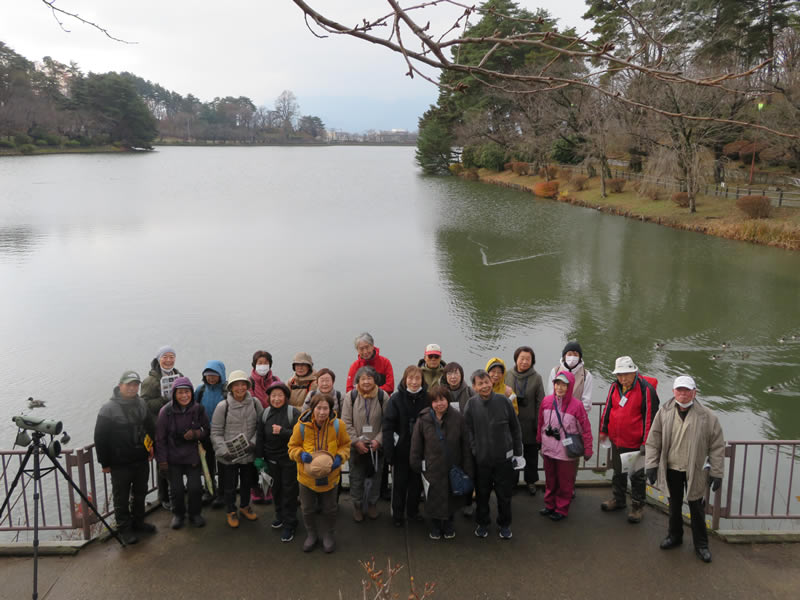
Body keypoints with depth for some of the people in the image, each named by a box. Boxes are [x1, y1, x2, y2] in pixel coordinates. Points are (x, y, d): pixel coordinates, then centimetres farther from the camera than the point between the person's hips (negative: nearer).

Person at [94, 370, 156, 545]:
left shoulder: (142, 404, 4)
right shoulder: (108, 409, -13)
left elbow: (151, 428, 17)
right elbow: (100, 438, -11)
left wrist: (151, 449, 14)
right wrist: (105, 463, -10)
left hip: (141, 460, 6)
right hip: (120, 464, -6)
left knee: (140, 493, 18)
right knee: (122, 498, 5)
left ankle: (138, 521, 35)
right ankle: (124, 528, 19)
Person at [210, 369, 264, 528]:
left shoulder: (255, 403, -6)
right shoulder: (223, 406, -13)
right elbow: (216, 432, -9)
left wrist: (254, 442, -12)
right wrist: (223, 450, -18)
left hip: (249, 453, 3)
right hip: (229, 455, -3)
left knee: (247, 482, 22)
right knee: (230, 485, 11)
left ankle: (245, 506, 45)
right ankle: (231, 512, 34)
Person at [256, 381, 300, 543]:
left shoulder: (293, 412, -12)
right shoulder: (266, 413, 3)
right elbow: (260, 436, 8)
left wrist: (282, 431, -26)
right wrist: (259, 457, 7)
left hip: (289, 458, -4)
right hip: (272, 459, 5)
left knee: (289, 490, 2)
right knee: (276, 487, 16)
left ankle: (289, 524, 12)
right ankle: (280, 515, 36)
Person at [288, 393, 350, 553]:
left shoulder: (338, 425, -16)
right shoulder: (301, 426, -18)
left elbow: (345, 445, 0)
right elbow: (293, 447, -5)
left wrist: (339, 457, -19)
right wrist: (301, 454, -25)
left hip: (330, 476, 0)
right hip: (307, 475, 0)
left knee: (329, 509, 18)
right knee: (308, 509, 19)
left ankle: (328, 535, 43)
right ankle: (311, 535, 44)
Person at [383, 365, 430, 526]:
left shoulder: (428, 398, -4)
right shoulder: (396, 398, -10)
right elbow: (388, 425, -12)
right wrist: (388, 451, -18)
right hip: (401, 448, -2)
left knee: (417, 482, 15)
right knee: (399, 482, 9)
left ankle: (413, 510, 34)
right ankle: (397, 514, 25)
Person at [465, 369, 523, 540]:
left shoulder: (503, 401, -7)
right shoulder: (472, 406, -6)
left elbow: (515, 428, 2)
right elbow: (468, 433, -1)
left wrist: (518, 453, 5)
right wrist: (473, 452, -5)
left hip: (504, 458, 0)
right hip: (481, 460, 0)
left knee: (504, 494, 11)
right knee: (482, 494, 14)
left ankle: (504, 524, 32)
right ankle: (482, 523, 34)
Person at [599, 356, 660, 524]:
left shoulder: (646, 389, -17)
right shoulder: (615, 387, 2)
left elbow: (650, 416, -15)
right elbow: (607, 409, 13)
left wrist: (646, 442, -15)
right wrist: (604, 430, 15)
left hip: (635, 443, -6)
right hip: (617, 441, 6)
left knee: (637, 476, 8)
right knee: (618, 472, 20)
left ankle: (637, 506, 22)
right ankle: (618, 499, 37)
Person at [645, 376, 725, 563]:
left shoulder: (707, 417, -11)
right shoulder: (664, 413, -5)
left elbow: (717, 446, -5)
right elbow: (653, 441, 2)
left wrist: (716, 473, -5)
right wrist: (651, 465, -1)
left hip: (694, 471, -2)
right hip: (671, 469, 2)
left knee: (696, 508, 9)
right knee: (674, 505, 19)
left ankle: (701, 544, 27)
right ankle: (675, 536, 39)